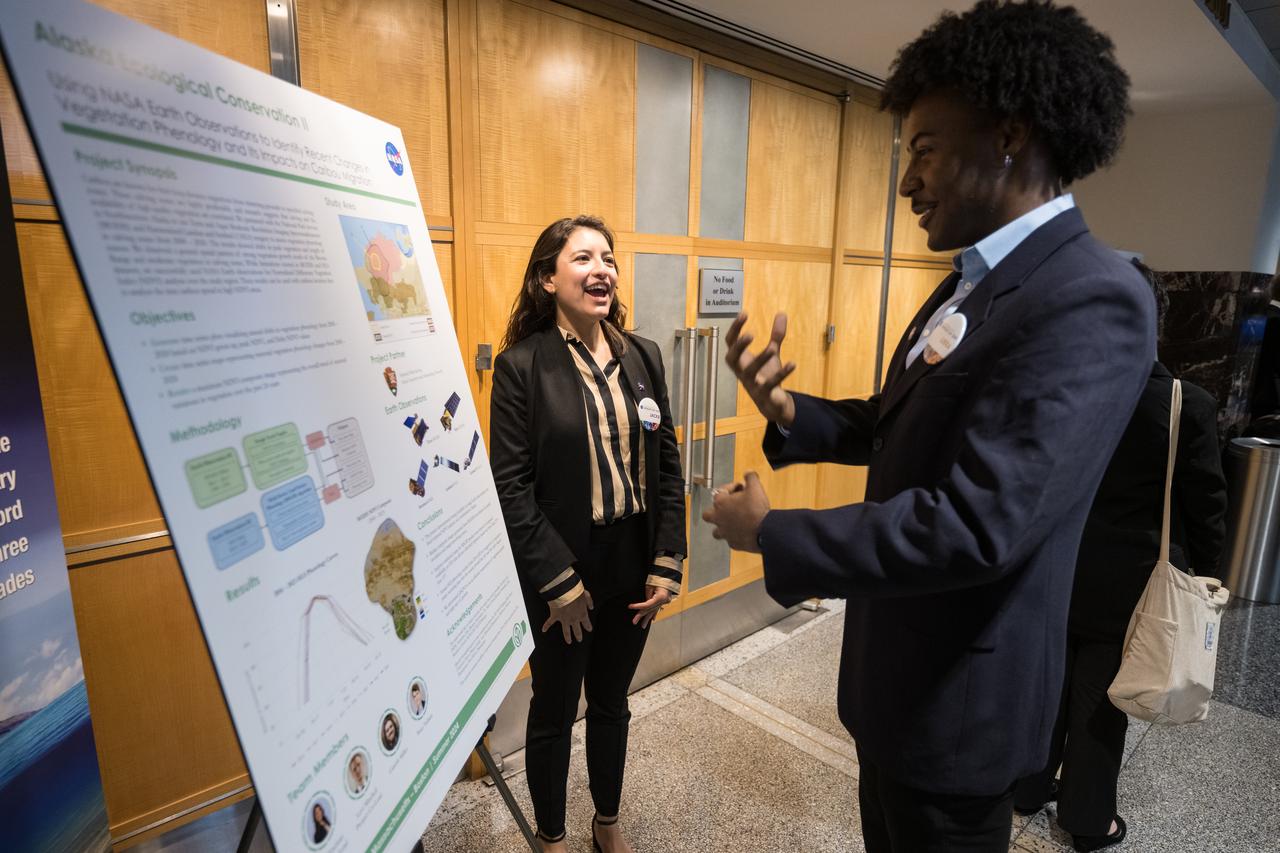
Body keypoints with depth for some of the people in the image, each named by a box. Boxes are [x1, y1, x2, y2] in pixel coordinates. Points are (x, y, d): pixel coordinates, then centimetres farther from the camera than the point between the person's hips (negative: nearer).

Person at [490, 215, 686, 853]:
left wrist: (667, 563, -2)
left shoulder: (643, 357, 2)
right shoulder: (521, 365, -12)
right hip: (559, 575, -4)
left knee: (612, 703, 23)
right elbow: (511, 487, -15)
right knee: (554, 712, 17)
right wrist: (561, 584, -15)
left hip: (634, 567, 4)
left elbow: (668, 467, 3)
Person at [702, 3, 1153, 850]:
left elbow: (975, 526, -34)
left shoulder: (1091, 301, -26)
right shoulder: (970, 282, 4)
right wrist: (788, 411, -8)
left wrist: (770, 531, -23)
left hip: (958, 688, -8)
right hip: (900, 659, 8)